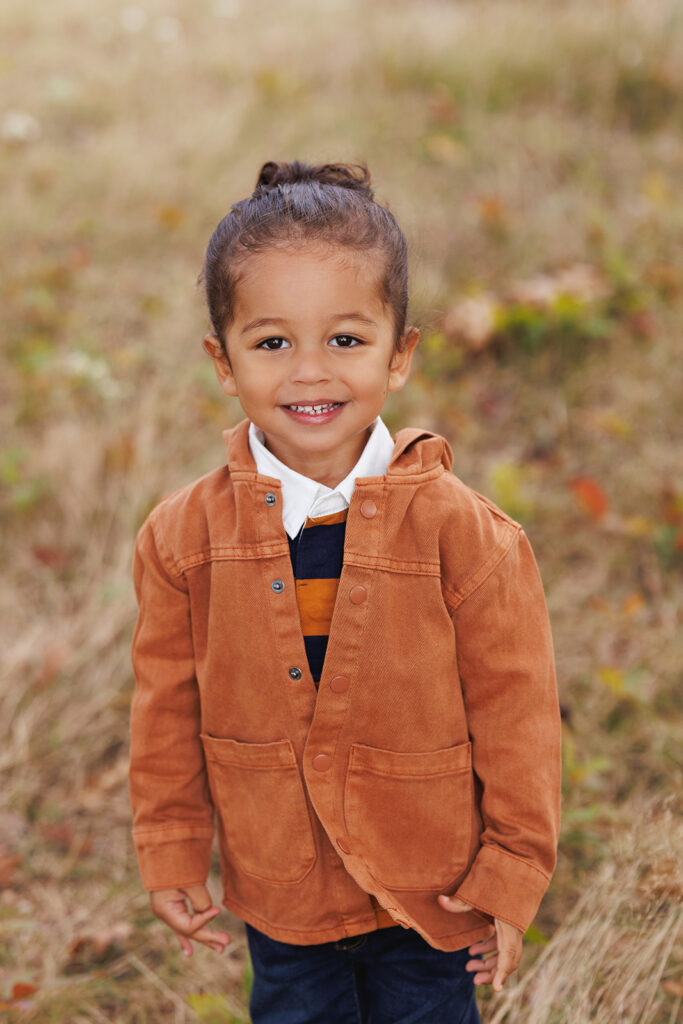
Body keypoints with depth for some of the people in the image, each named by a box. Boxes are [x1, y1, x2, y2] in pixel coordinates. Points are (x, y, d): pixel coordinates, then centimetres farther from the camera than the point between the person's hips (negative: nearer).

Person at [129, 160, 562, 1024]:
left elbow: (515, 709, -10)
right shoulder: (184, 537, -10)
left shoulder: (460, 532, -17)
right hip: (277, 890, 2)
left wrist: (514, 870, -6)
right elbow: (168, 709, 1)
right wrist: (172, 856, 5)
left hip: (429, 888, -2)